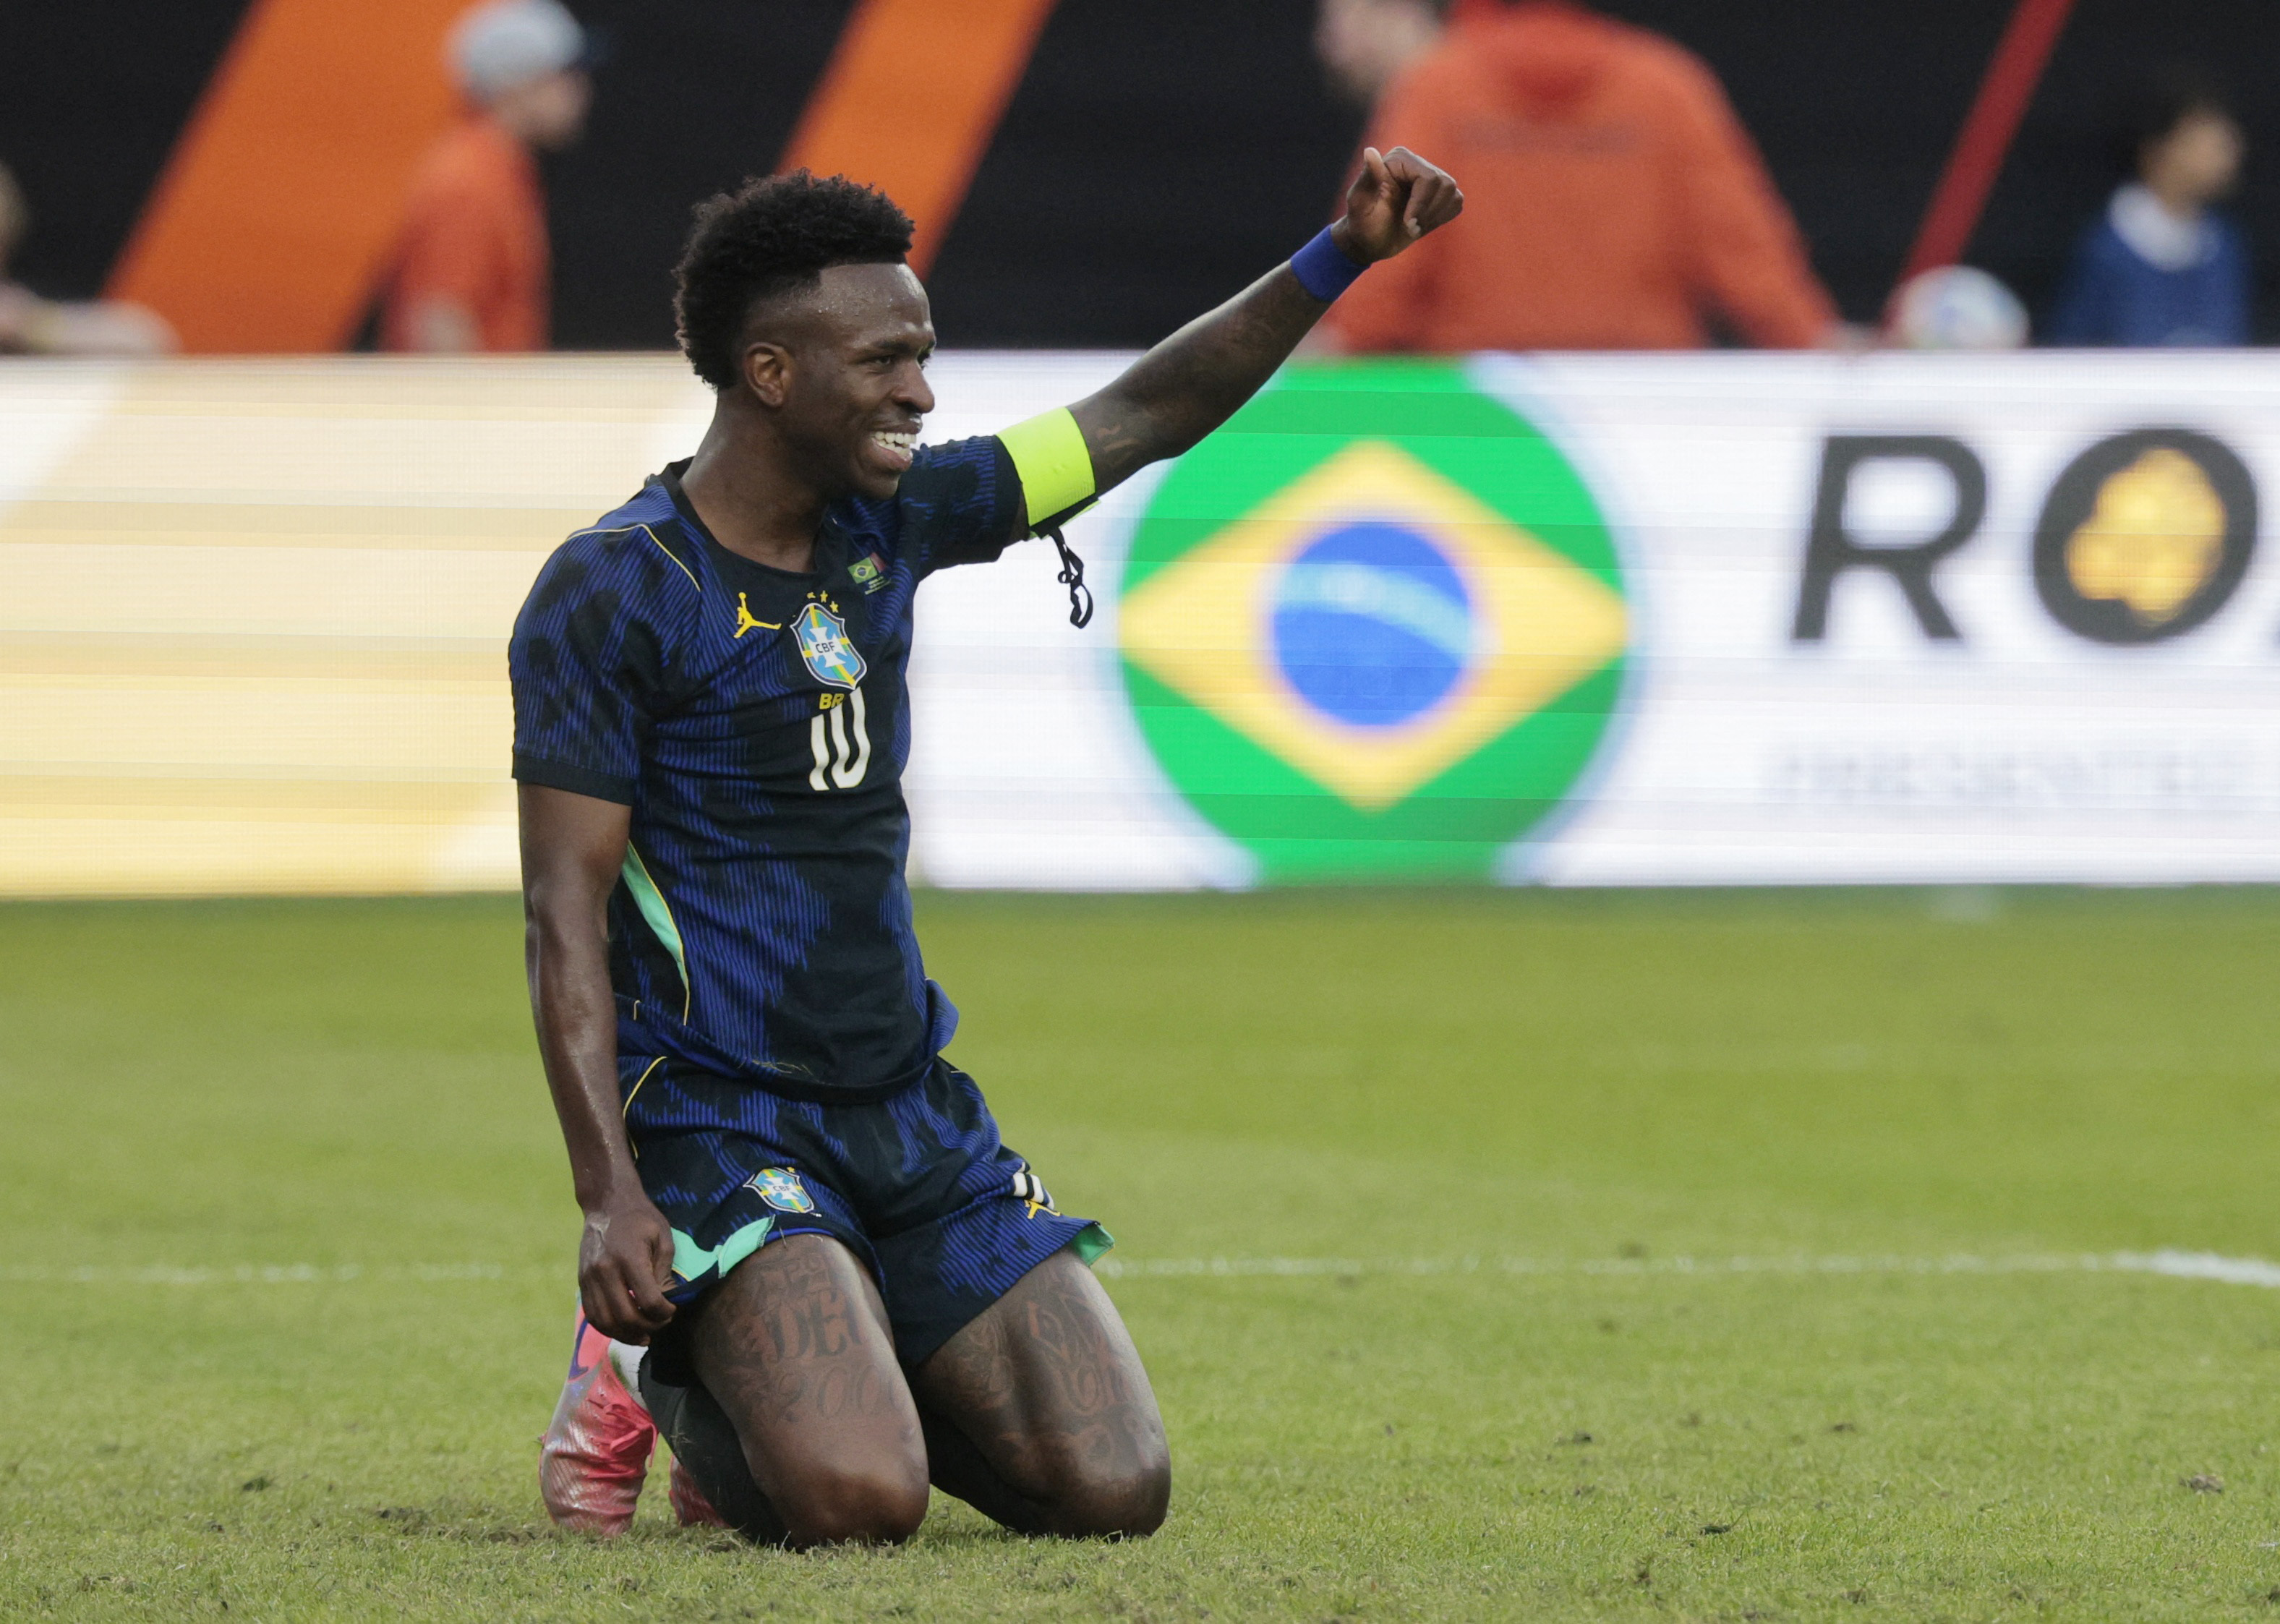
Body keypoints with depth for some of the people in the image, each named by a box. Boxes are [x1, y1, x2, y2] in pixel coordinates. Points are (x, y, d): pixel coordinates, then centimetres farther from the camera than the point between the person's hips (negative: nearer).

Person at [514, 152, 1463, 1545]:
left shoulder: (889, 520, 7)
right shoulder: (609, 594, -11)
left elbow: (1142, 417, 14)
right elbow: (565, 913, -13)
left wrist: (1339, 261, 2)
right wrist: (612, 1195, -21)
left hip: (913, 1115, 7)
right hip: (717, 1112, -7)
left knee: (1115, 1489, -5)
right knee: (857, 1502, -28)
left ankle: (806, 1389, 20)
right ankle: (668, 1378, 7)